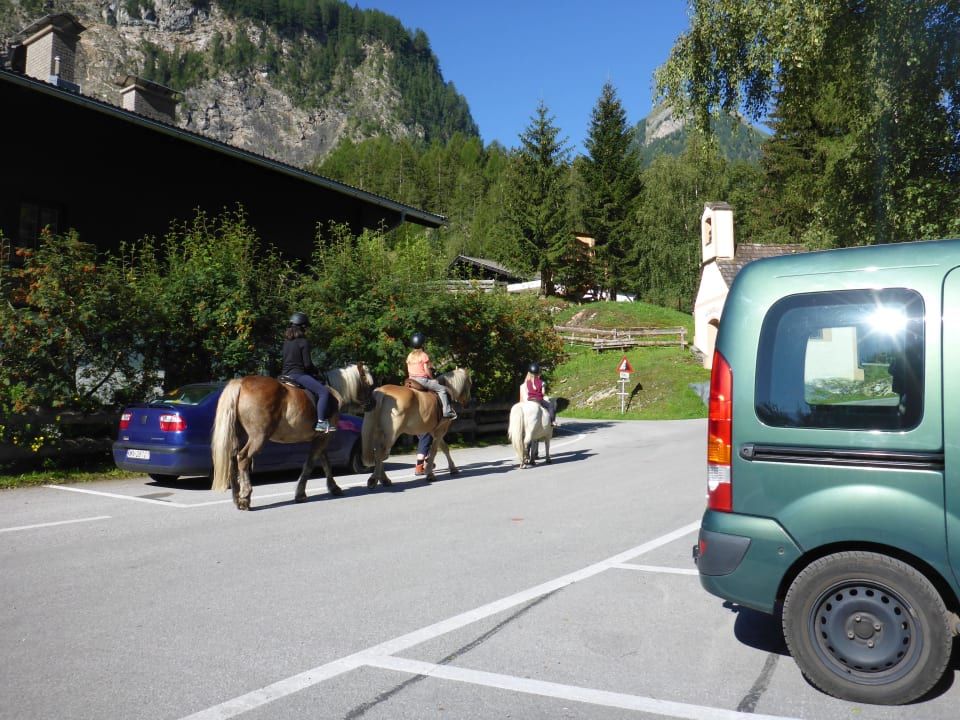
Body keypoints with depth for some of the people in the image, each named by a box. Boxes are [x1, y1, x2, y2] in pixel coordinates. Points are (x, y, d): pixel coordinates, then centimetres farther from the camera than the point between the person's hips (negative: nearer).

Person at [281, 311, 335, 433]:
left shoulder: (286, 341, 14)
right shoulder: (304, 342, -9)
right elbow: (307, 364, -13)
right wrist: (315, 371, 9)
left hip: (286, 374, 9)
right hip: (298, 374, -9)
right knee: (323, 392, -13)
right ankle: (321, 423, -23)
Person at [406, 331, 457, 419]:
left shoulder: (410, 356, 11)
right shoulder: (424, 355, -9)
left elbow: (408, 370, 14)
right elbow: (427, 370, -12)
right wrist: (432, 378, 0)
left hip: (411, 379, 7)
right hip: (422, 380, -7)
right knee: (442, 389, -1)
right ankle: (447, 411, -9)